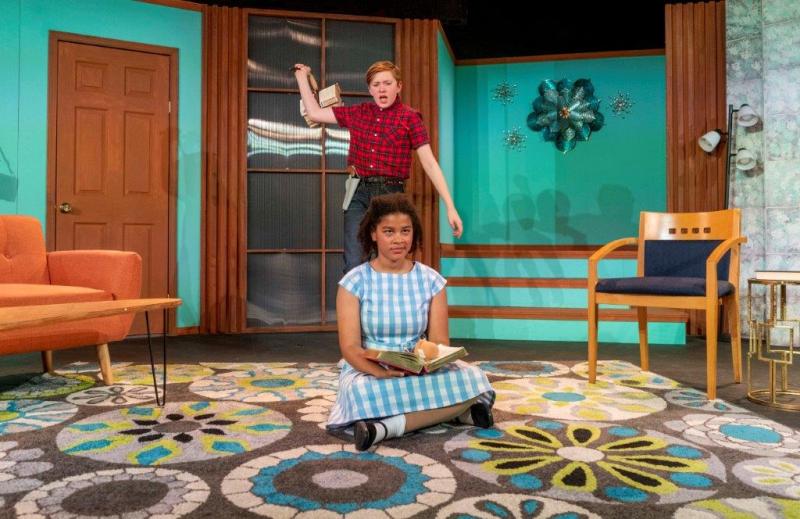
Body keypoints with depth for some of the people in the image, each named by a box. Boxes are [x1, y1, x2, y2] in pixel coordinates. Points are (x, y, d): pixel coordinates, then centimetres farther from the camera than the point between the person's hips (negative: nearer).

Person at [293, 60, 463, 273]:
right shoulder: (358, 113, 12)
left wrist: (450, 206, -12)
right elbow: (314, 113, 20)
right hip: (358, 194, 3)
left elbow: (429, 163, -5)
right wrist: (302, 76, 24)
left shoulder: (409, 117, 0)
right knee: (354, 265, -5)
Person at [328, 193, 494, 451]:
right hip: (368, 371, -2)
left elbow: (439, 341, 0)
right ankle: (454, 411, -25)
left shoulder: (431, 280, 4)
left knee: (474, 378, -26)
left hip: (421, 372, 3)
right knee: (361, 391, -38)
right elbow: (350, 347, -10)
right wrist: (381, 372, -32)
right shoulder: (355, 281, -3)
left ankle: (388, 426, -29)